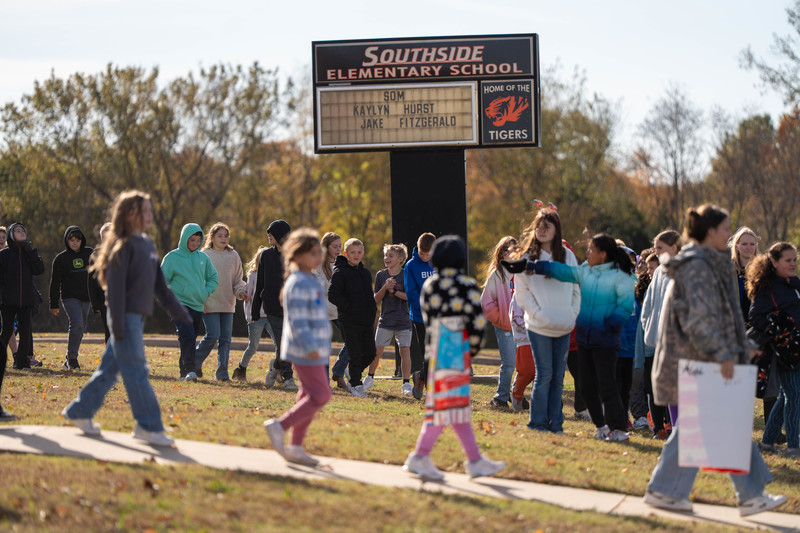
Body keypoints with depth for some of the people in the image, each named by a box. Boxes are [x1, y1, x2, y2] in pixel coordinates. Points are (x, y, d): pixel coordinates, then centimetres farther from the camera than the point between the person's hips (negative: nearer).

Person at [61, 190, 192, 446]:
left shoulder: (147, 245, 15)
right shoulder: (123, 246, -11)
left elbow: (160, 285, 20)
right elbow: (115, 286, -15)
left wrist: (180, 313, 18)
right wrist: (118, 323, -19)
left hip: (138, 317, 9)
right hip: (125, 317, -9)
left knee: (110, 368, 12)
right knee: (136, 371, -6)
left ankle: (79, 412, 21)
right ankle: (149, 425, -4)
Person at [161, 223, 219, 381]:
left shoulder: (203, 258, 9)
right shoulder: (172, 257, -3)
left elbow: (214, 278, 17)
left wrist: (205, 294, 4)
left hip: (198, 306, 5)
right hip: (180, 304, -5)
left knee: (191, 339, 8)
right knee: (187, 337, -20)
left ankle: (184, 372, 17)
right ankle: (189, 370, -23)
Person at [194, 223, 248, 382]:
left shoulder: (233, 256, 11)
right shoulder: (204, 255, -1)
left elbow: (238, 279, 16)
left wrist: (240, 291, -4)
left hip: (228, 304, 4)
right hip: (210, 304, -4)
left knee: (226, 339, 2)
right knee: (213, 335, -12)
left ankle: (222, 372, 7)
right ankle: (195, 363, 10)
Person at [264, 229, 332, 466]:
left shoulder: (311, 282, 16)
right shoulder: (298, 284, -15)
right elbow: (297, 320, -21)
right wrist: (309, 347, -27)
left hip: (315, 349, 10)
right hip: (305, 350, -10)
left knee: (311, 396, 10)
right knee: (320, 396, -10)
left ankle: (295, 447, 12)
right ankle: (279, 426, -5)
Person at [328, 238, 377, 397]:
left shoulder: (366, 273, 16)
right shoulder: (340, 272, -6)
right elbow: (332, 295, -12)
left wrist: (373, 308, 11)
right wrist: (349, 308, -17)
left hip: (367, 320, 7)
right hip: (350, 321, -7)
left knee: (370, 353, 7)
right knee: (355, 354, -5)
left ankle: (355, 373, 27)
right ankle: (355, 384, 5)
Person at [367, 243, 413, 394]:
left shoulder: (406, 275, -3)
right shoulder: (381, 275, 3)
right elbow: (376, 299, 2)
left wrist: (394, 291, -17)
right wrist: (385, 287, -15)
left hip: (403, 321, -2)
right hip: (385, 321, 2)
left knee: (405, 351, -6)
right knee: (377, 350, 2)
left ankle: (406, 383, 1)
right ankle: (370, 377, 23)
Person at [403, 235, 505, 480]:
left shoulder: (429, 286, 7)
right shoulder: (467, 285, -10)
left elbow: (427, 319, 10)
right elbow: (477, 321, -12)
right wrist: (473, 347, 6)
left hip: (435, 348, 7)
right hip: (455, 353, -7)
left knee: (459, 405, 11)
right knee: (447, 405, -2)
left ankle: (475, 460, 16)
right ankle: (420, 457, -4)